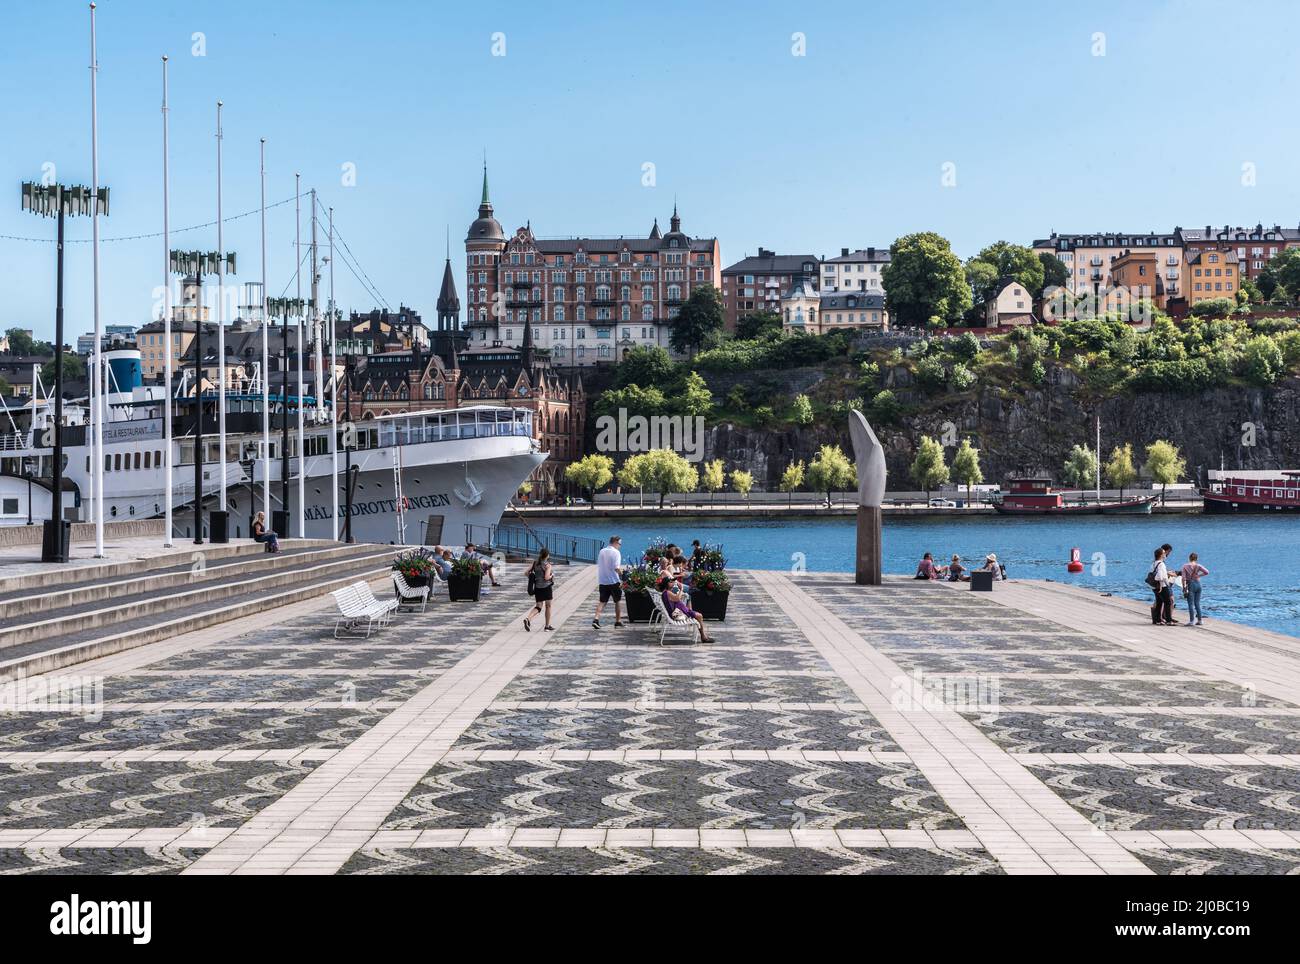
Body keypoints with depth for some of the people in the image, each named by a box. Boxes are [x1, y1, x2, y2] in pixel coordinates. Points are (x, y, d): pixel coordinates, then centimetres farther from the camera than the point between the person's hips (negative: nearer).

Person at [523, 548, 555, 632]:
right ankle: (547, 625, 18)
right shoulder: (547, 565, -13)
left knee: (538, 607, 9)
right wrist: (552, 575, -3)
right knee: (548, 606, 12)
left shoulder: (535, 564, 4)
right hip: (547, 587, -5)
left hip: (537, 588, 5)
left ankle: (528, 618, -17)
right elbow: (546, 577, -23)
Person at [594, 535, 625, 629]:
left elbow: (598, 565, 14)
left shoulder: (602, 551, 9)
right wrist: (621, 572, -2)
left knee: (602, 601, 6)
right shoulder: (616, 552, -11)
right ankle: (618, 622, 15)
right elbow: (616, 568, -20)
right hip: (613, 580, -5)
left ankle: (596, 619, -12)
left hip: (602, 581, 5)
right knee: (618, 600, 11)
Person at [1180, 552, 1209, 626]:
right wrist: (1199, 575, 7)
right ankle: (1200, 620, 15)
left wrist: (1184, 587, -4)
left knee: (1191, 604, -2)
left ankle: (1192, 621, -6)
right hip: (1198, 584, 3)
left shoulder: (1185, 566, -4)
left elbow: (1184, 578, -8)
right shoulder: (1198, 566, 1)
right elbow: (1207, 572, -9)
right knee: (1197, 603, 13)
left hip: (1190, 584, -3)